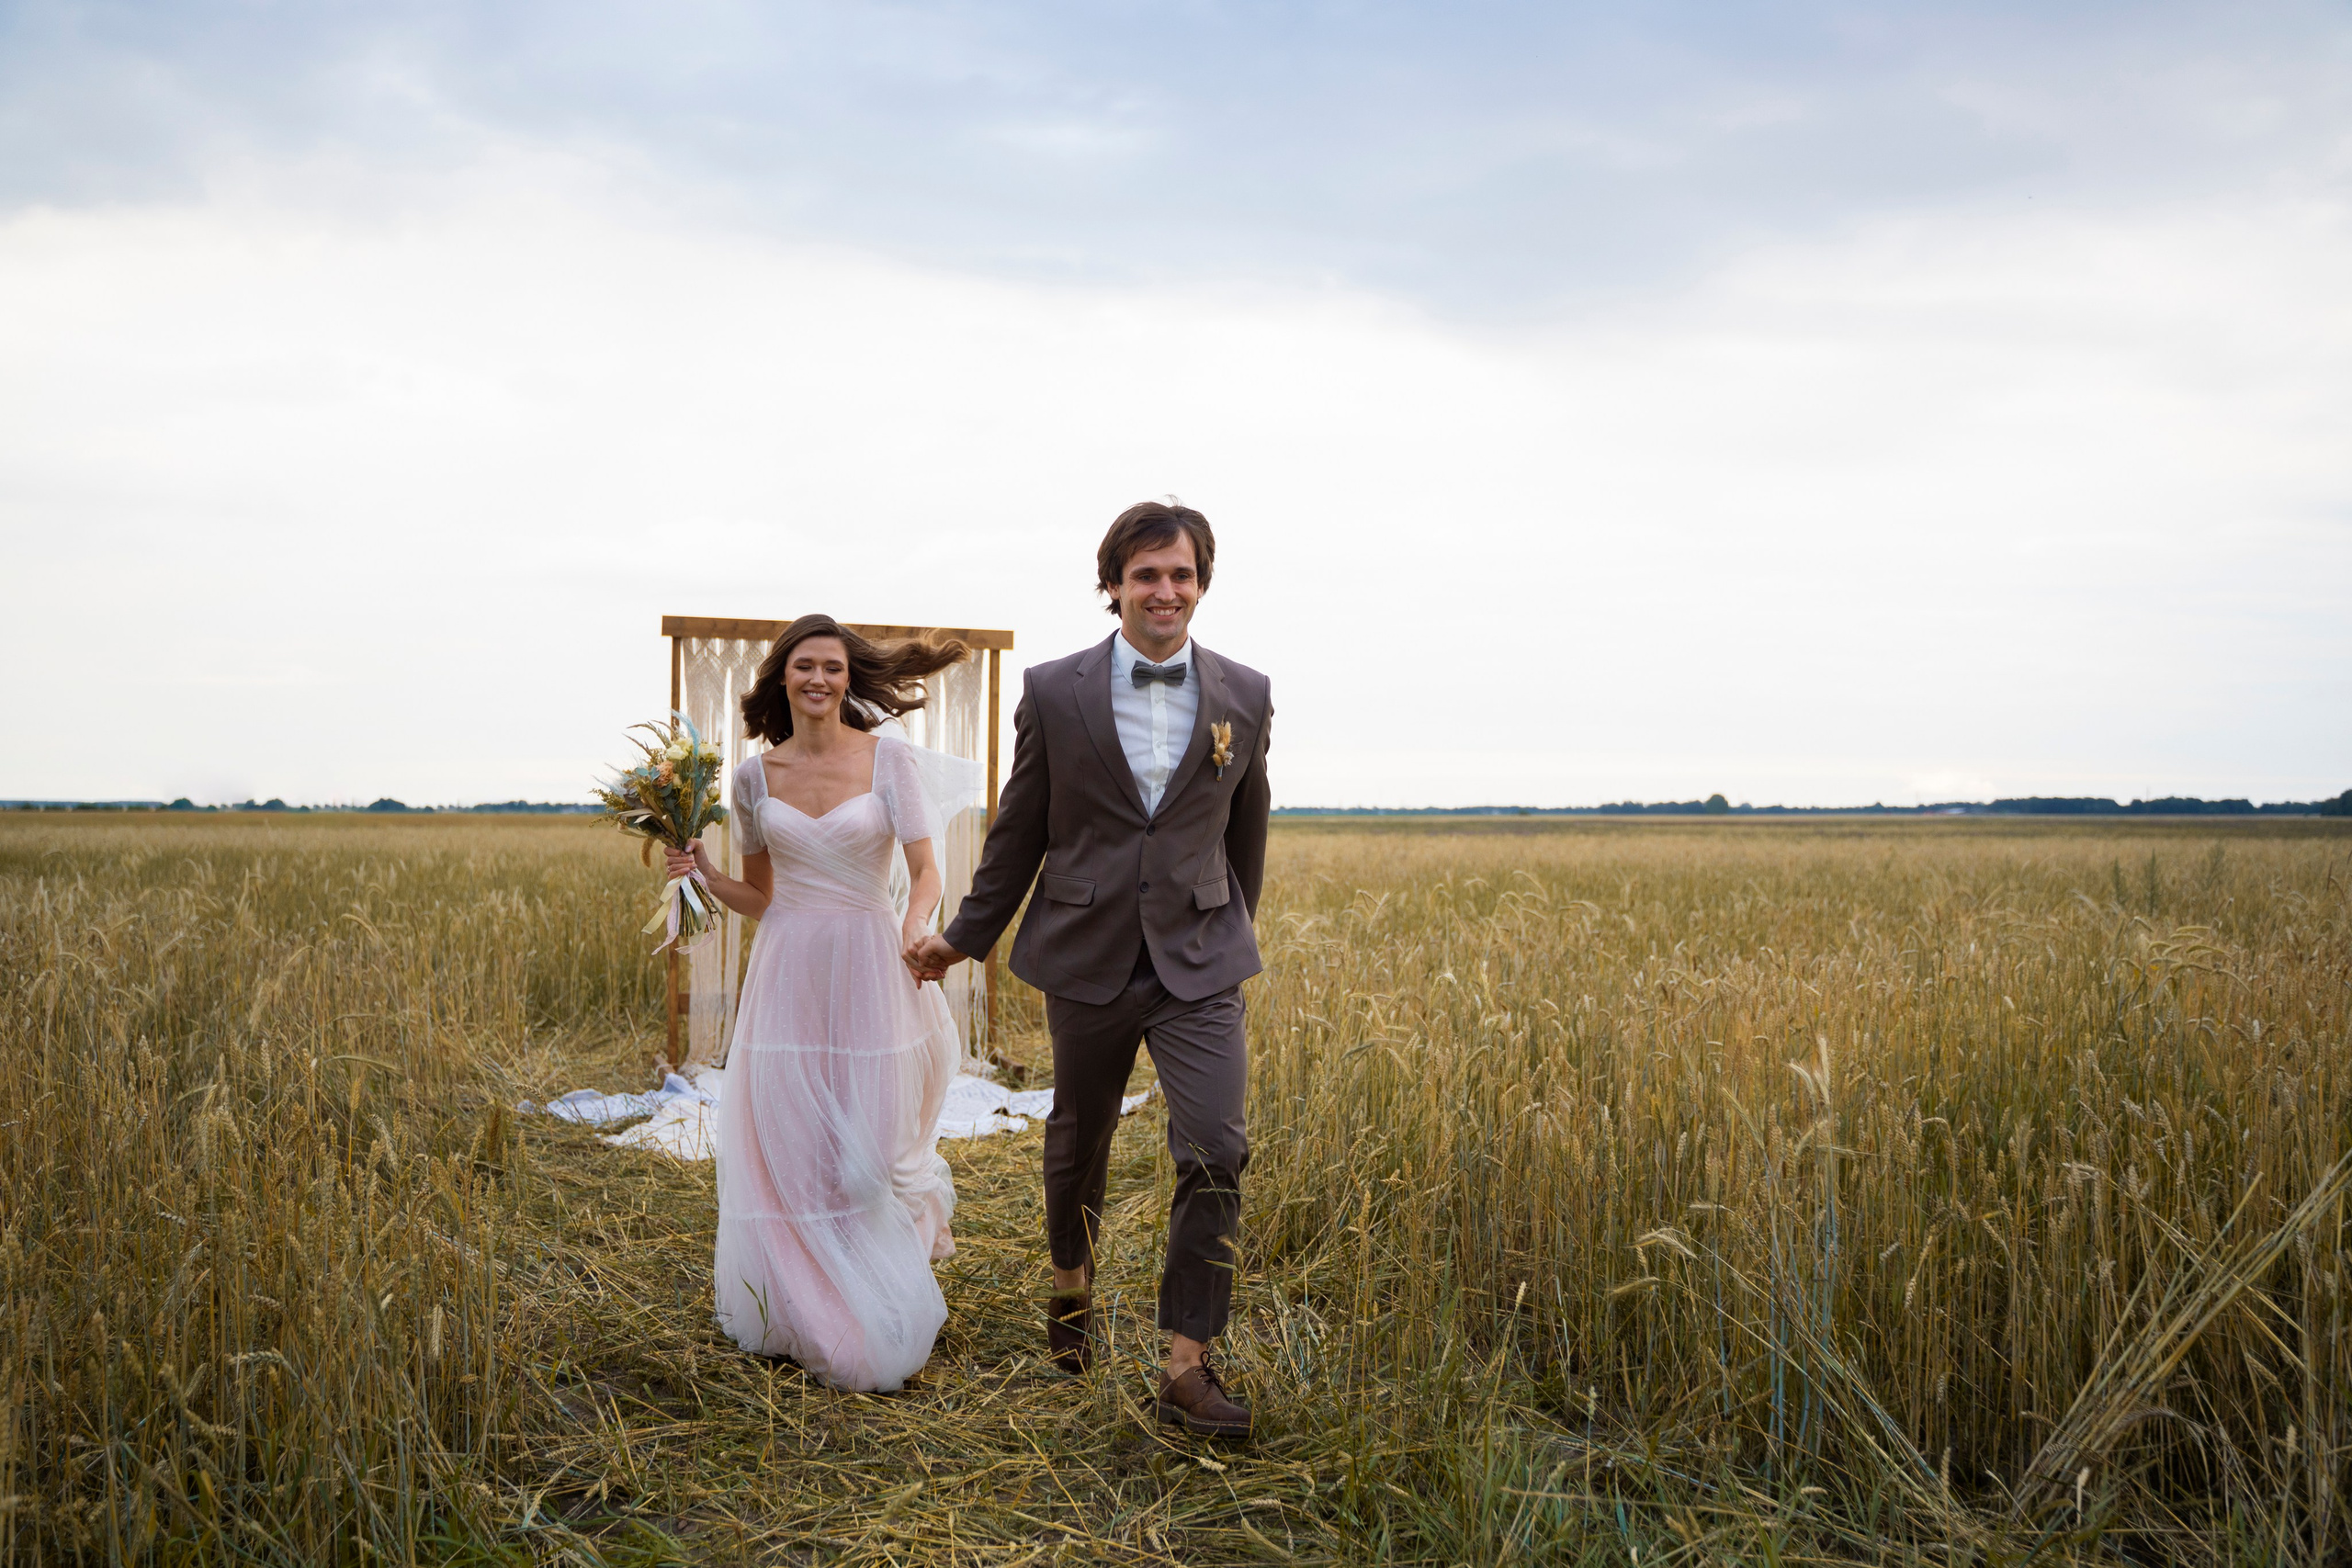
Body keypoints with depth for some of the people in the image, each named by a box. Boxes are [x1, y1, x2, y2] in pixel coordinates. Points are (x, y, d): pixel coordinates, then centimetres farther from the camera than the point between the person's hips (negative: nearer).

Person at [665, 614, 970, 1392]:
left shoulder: (888, 757, -3)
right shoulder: (755, 776, 6)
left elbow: (925, 869, -8)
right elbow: (758, 896, 14)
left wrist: (917, 926, -28)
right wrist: (703, 872, -5)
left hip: (867, 974, -2)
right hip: (787, 977, 2)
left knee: (868, 1155, 3)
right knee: (787, 1153, 3)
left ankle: (874, 1320, 26)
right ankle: (801, 1309, 24)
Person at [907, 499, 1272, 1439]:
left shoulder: (1245, 697, 0)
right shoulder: (1055, 692, -4)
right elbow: (1018, 832, 6)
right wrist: (964, 938, 12)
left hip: (1199, 963, 0)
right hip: (1087, 960, 0)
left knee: (1215, 1155, -10)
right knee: (1079, 1139, 17)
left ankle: (1186, 1368, 0)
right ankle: (1072, 1282, 46)